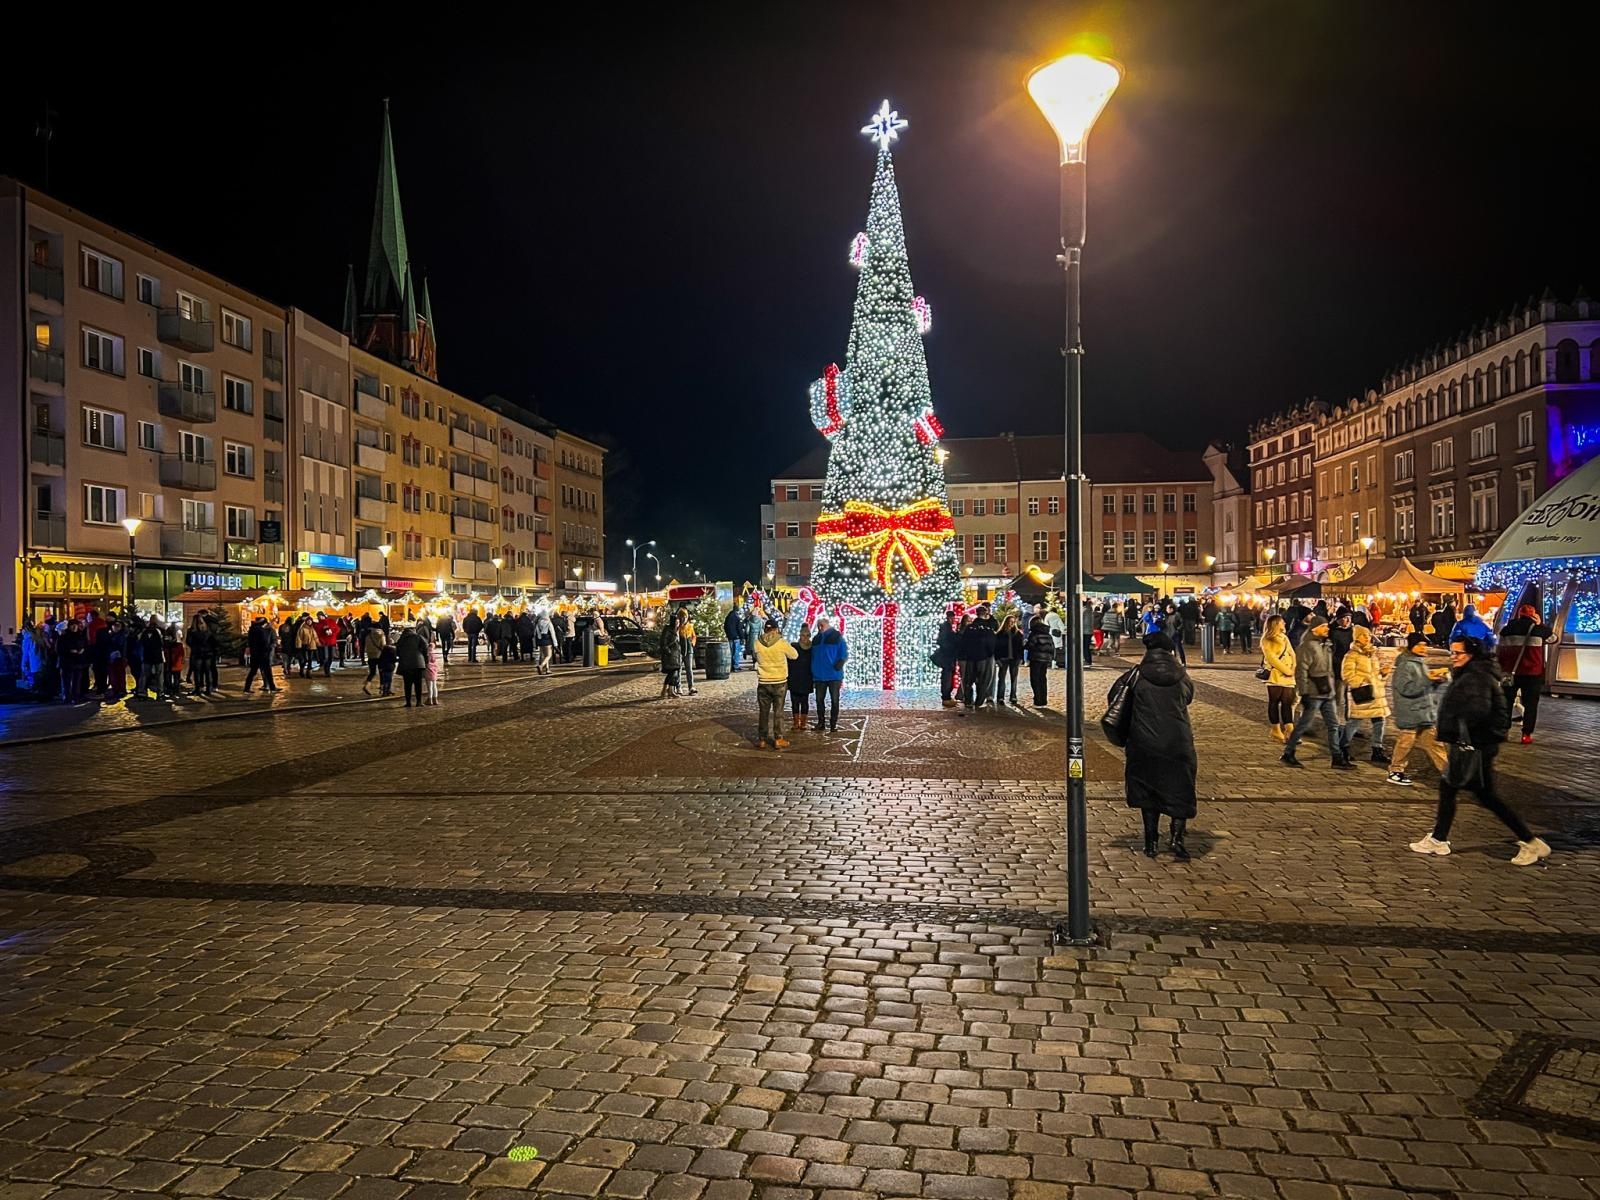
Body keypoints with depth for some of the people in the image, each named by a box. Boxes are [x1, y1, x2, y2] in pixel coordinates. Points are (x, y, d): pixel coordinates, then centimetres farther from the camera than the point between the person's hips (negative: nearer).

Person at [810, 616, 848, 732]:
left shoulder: (837, 637, -5)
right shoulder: (817, 639, 9)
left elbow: (844, 654, -9)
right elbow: (813, 657, 14)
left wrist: (838, 666, -21)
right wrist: (813, 674, 10)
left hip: (834, 675, -5)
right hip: (819, 676, 5)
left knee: (834, 701, 3)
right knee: (819, 700, 7)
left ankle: (833, 724, 9)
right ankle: (821, 724, 16)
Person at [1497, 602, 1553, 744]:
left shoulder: (1507, 629, 3)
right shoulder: (1538, 629, -2)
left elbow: (1500, 651, 4)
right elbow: (1553, 637, 18)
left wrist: (1501, 668, 12)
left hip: (1511, 671, 2)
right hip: (1532, 672, -2)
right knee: (1530, 704, 3)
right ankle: (1526, 734, -1)